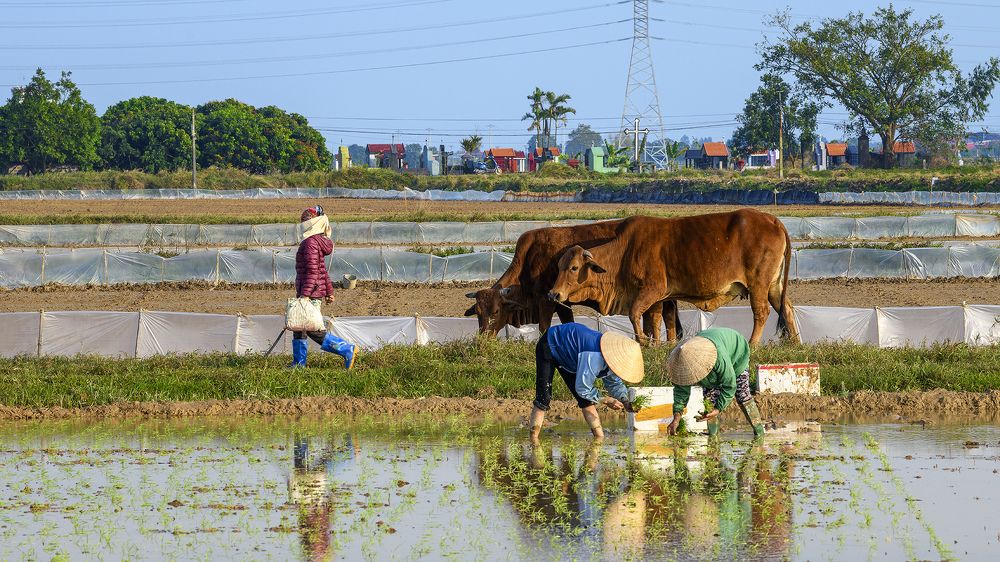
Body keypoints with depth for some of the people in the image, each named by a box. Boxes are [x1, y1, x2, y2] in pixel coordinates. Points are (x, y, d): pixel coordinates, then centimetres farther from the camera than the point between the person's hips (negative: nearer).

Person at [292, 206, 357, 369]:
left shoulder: (311, 242, -17)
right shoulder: (319, 241, 14)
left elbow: (312, 271, -23)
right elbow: (323, 270, 21)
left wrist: (305, 294, -25)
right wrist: (329, 291, 26)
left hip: (310, 294, -10)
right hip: (317, 292, 10)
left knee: (314, 331, -6)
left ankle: (348, 350, -4)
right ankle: (299, 364, 18)